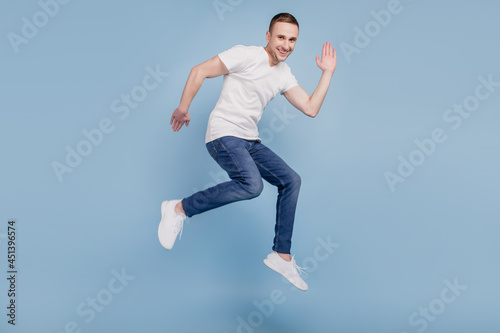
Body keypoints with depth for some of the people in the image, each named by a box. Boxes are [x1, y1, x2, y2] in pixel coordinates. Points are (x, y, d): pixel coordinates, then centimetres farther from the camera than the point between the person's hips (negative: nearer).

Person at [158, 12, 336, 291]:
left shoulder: (285, 74, 13)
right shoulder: (246, 55, -9)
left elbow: (311, 108, 7)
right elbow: (199, 71, -9)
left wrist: (328, 73, 7)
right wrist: (183, 109, -10)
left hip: (250, 141, 8)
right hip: (223, 135, -8)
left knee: (291, 180, 5)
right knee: (252, 185, -30)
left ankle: (282, 256, 12)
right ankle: (179, 209, -17)